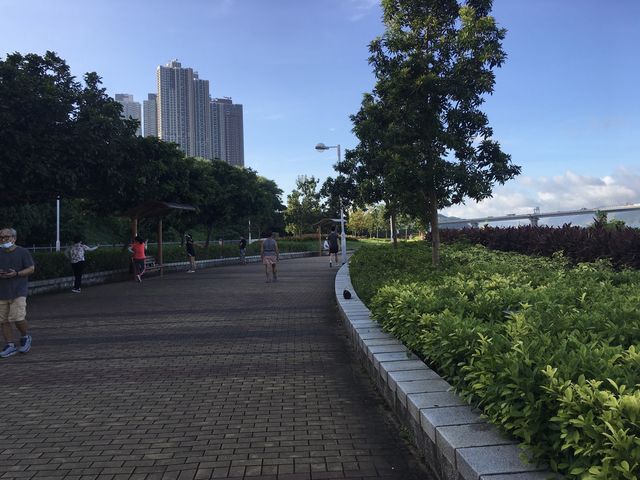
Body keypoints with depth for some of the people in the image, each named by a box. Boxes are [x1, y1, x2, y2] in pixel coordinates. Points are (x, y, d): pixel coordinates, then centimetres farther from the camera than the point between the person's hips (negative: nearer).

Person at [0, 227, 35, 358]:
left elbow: (31, 269, -3)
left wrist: (16, 274, -18)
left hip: (18, 291, -5)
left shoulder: (22, 252, -2)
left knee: (17, 318, -13)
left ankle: (25, 337, 15)